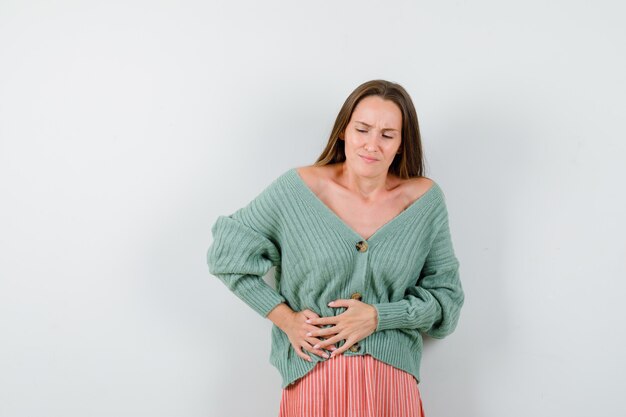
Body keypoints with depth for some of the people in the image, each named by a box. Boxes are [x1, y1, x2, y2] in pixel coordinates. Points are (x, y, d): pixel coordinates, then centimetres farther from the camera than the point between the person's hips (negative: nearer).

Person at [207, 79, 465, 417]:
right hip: (312, 376, -1)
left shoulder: (425, 199, -3)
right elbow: (226, 252, 1)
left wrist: (378, 317, -12)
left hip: (392, 381, 1)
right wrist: (284, 318, -5)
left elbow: (446, 295, 2)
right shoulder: (299, 188, -7)